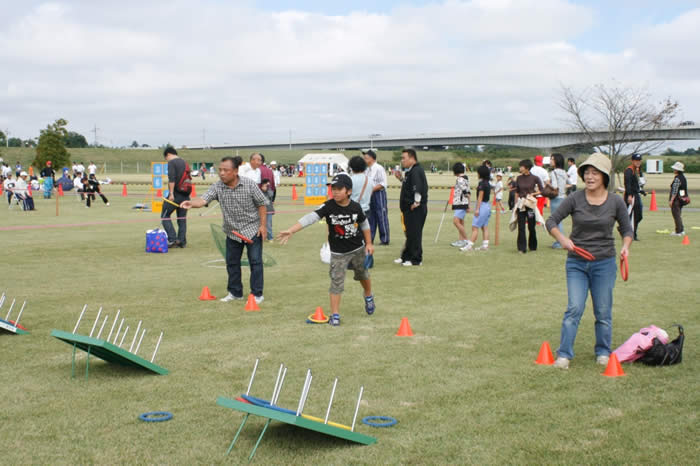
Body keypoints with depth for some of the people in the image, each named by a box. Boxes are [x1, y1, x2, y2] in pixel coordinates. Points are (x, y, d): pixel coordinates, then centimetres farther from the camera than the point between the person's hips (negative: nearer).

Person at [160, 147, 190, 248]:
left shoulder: (171, 163, -7)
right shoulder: (184, 162, 17)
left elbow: (171, 179, -19)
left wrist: (171, 193, -21)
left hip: (176, 194, -7)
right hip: (185, 194, 8)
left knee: (165, 216, 1)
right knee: (182, 218, 12)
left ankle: (172, 239, -10)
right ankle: (182, 241, 10)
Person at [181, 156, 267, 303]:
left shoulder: (249, 184, -16)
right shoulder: (217, 187, -11)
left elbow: (261, 204, -7)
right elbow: (203, 199, -26)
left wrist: (262, 225, -11)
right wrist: (192, 203, -48)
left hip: (252, 229, -4)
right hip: (232, 231, 4)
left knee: (255, 262, -2)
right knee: (232, 263, 11)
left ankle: (257, 294, 8)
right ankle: (235, 292, 26)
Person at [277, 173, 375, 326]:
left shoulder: (355, 207, -13)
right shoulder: (328, 206, -21)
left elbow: (364, 224, 5)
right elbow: (310, 218, -32)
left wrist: (369, 243, 6)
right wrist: (291, 230, -42)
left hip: (358, 249, 2)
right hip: (338, 252, -2)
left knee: (363, 275, 22)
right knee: (336, 282, -4)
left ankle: (368, 296, 52)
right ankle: (335, 315, 6)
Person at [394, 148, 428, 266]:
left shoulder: (416, 171, -17)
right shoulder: (410, 171, 16)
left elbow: (418, 188, -27)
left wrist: (416, 202, -22)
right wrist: (401, 179, 14)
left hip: (415, 209, -11)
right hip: (409, 208, 11)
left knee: (414, 234, -4)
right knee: (410, 233, 16)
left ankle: (416, 259, 2)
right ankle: (406, 257, 25)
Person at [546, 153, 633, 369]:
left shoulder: (615, 202, -2)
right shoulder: (575, 199, -4)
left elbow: (627, 229, 9)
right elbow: (551, 221, 0)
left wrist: (626, 245, -12)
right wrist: (562, 239, -17)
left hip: (605, 263, 1)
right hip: (576, 263, -1)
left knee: (603, 311, 8)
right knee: (574, 308, -8)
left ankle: (603, 352, 26)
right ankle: (563, 355, 0)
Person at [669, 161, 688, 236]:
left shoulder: (677, 179, -19)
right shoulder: (683, 177, 10)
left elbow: (674, 191, -22)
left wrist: (671, 200, -20)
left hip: (676, 199, -9)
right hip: (681, 199, 9)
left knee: (676, 215, -2)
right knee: (678, 215, 20)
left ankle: (678, 232, 2)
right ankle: (681, 230, 26)